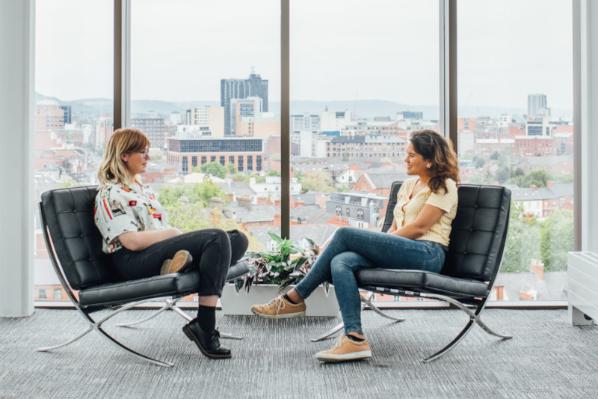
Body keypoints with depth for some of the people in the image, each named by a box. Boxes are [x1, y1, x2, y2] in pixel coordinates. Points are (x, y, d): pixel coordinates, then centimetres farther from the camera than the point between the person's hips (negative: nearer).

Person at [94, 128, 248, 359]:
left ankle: (186, 263, -30)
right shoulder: (110, 195, -2)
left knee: (238, 240, -7)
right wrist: (172, 233, -7)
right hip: (134, 262, -8)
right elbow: (131, 241, -15)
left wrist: (176, 234, 3)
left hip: (159, 251, 8)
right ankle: (204, 327, -31)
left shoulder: (142, 189, 26)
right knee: (217, 238, -27)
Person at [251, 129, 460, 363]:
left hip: (428, 253, -8)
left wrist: (382, 240, -6)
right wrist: (376, 244, 2)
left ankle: (295, 298, -15)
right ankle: (355, 339, -33)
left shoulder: (444, 186, 3)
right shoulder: (408, 185, 27)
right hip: (401, 251, 8)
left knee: (345, 235, -23)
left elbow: (419, 227, -8)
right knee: (340, 262, -24)